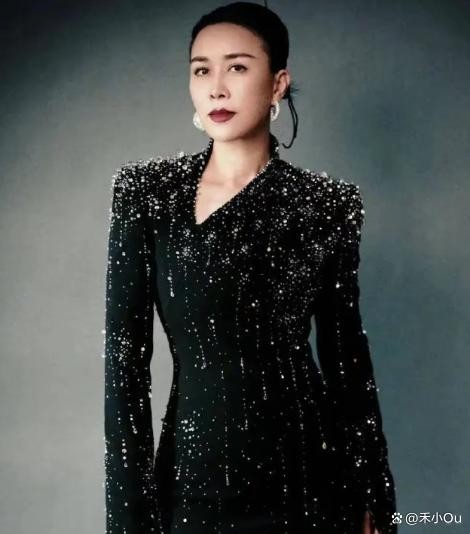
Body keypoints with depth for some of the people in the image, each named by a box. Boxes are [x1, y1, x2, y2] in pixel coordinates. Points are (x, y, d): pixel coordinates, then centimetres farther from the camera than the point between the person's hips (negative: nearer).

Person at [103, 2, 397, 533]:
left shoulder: (327, 204, -2)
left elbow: (345, 354, 3)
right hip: (192, 473, 0)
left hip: (305, 474, 0)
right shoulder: (146, 192, -3)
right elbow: (125, 353, -6)